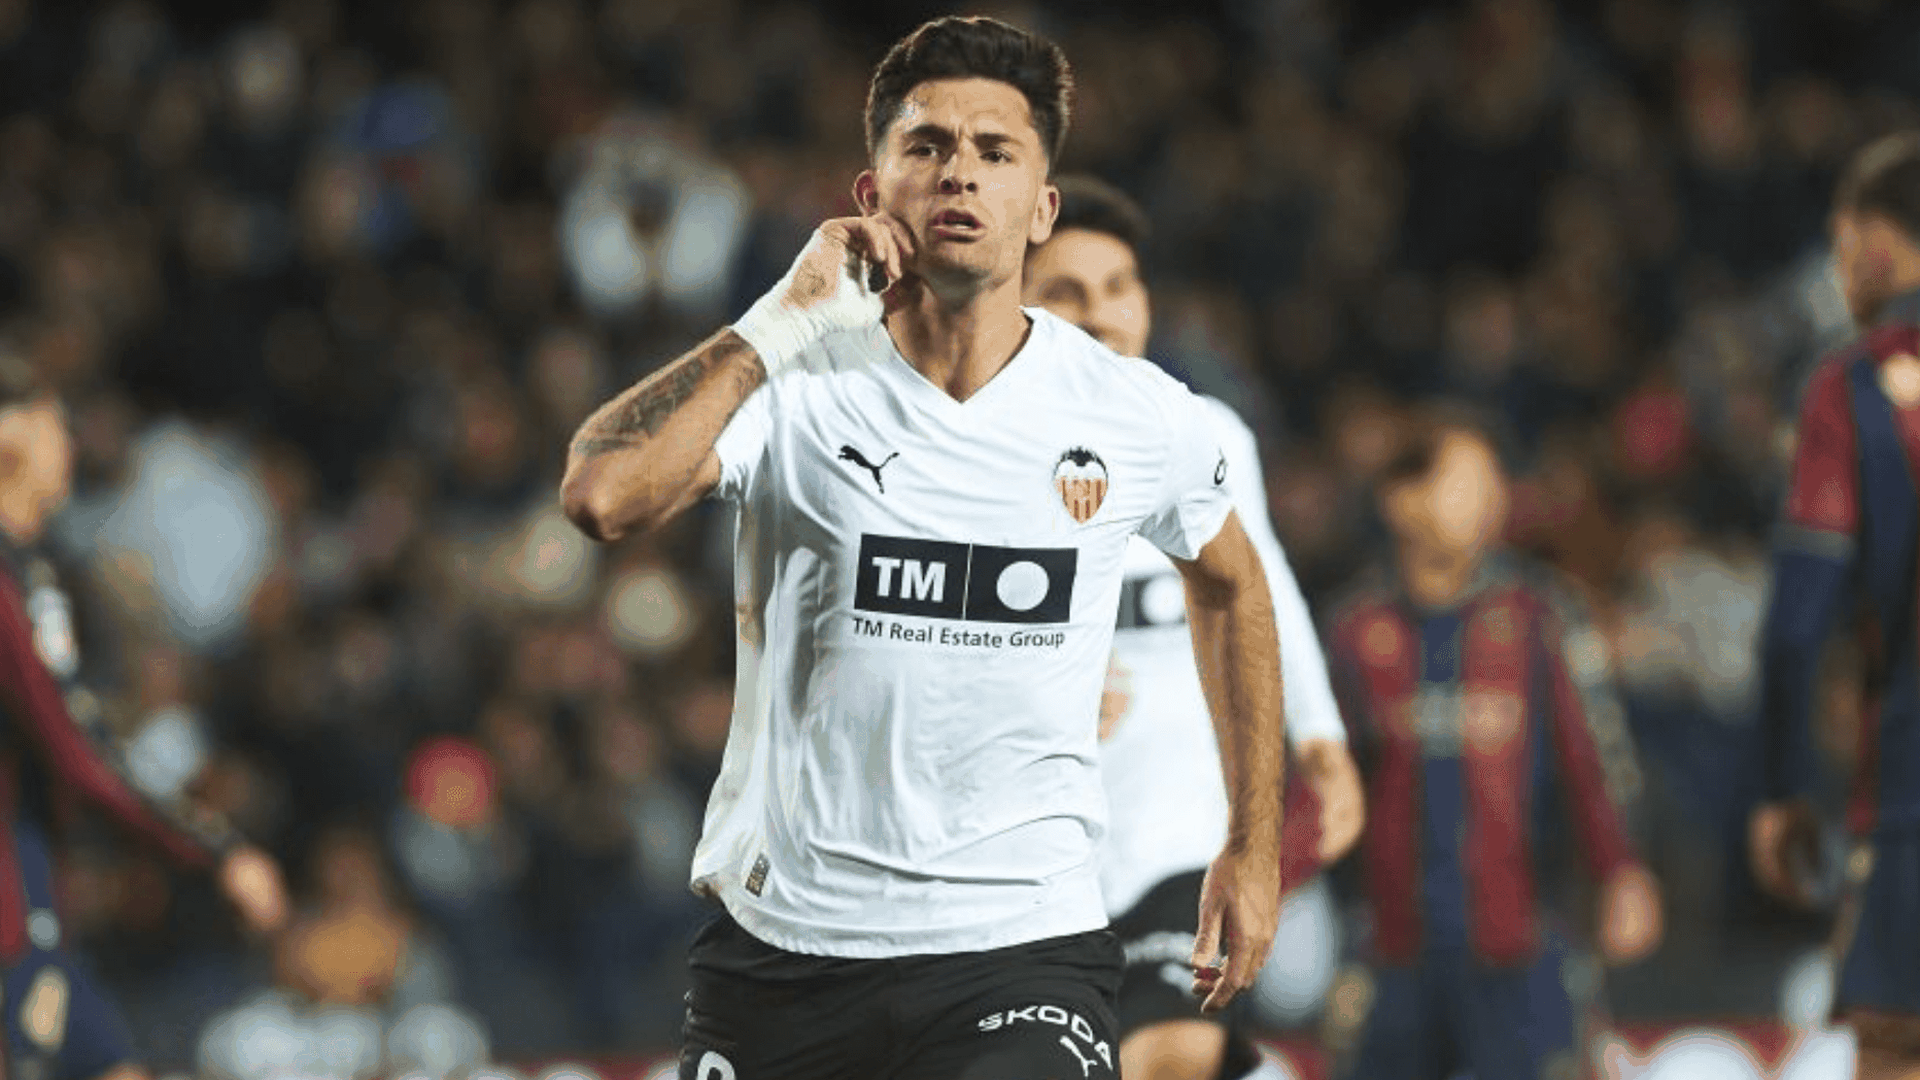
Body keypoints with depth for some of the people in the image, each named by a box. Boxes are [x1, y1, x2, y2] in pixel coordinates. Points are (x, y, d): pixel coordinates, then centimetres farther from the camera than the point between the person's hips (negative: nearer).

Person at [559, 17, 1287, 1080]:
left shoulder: (1142, 417, 1)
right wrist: (785, 320, -20)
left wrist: (1254, 846, 22)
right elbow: (599, 495, -24)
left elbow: (1227, 583, 22)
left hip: (1022, 954, 0)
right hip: (778, 943, 1)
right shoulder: (791, 388, -5)